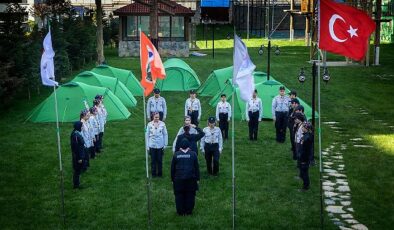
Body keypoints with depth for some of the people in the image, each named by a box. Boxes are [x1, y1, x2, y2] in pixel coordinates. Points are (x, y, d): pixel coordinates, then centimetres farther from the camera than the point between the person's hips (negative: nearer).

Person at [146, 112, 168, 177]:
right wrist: (147, 146, 1)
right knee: (153, 160, 8)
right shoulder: (149, 124, -5)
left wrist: (165, 144, 0)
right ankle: (153, 173, 21)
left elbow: (165, 134, 1)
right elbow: (147, 135, 1)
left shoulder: (162, 124, -6)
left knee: (160, 160, 8)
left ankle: (160, 173, 22)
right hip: (152, 145, 0)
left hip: (160, 145, 0)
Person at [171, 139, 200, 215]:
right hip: (190, 179, 0)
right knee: (190, 195, 9)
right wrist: (197, 178, 10)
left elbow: (172, 168, 5)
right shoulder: (193, 154, -1)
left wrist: (172, 179, 13)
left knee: (179, 195, 9)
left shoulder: (176, 155, 0)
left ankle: (181, 212, 14)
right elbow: (197, 167, 2)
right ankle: (189, 211, 14)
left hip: (178, 179, 0)